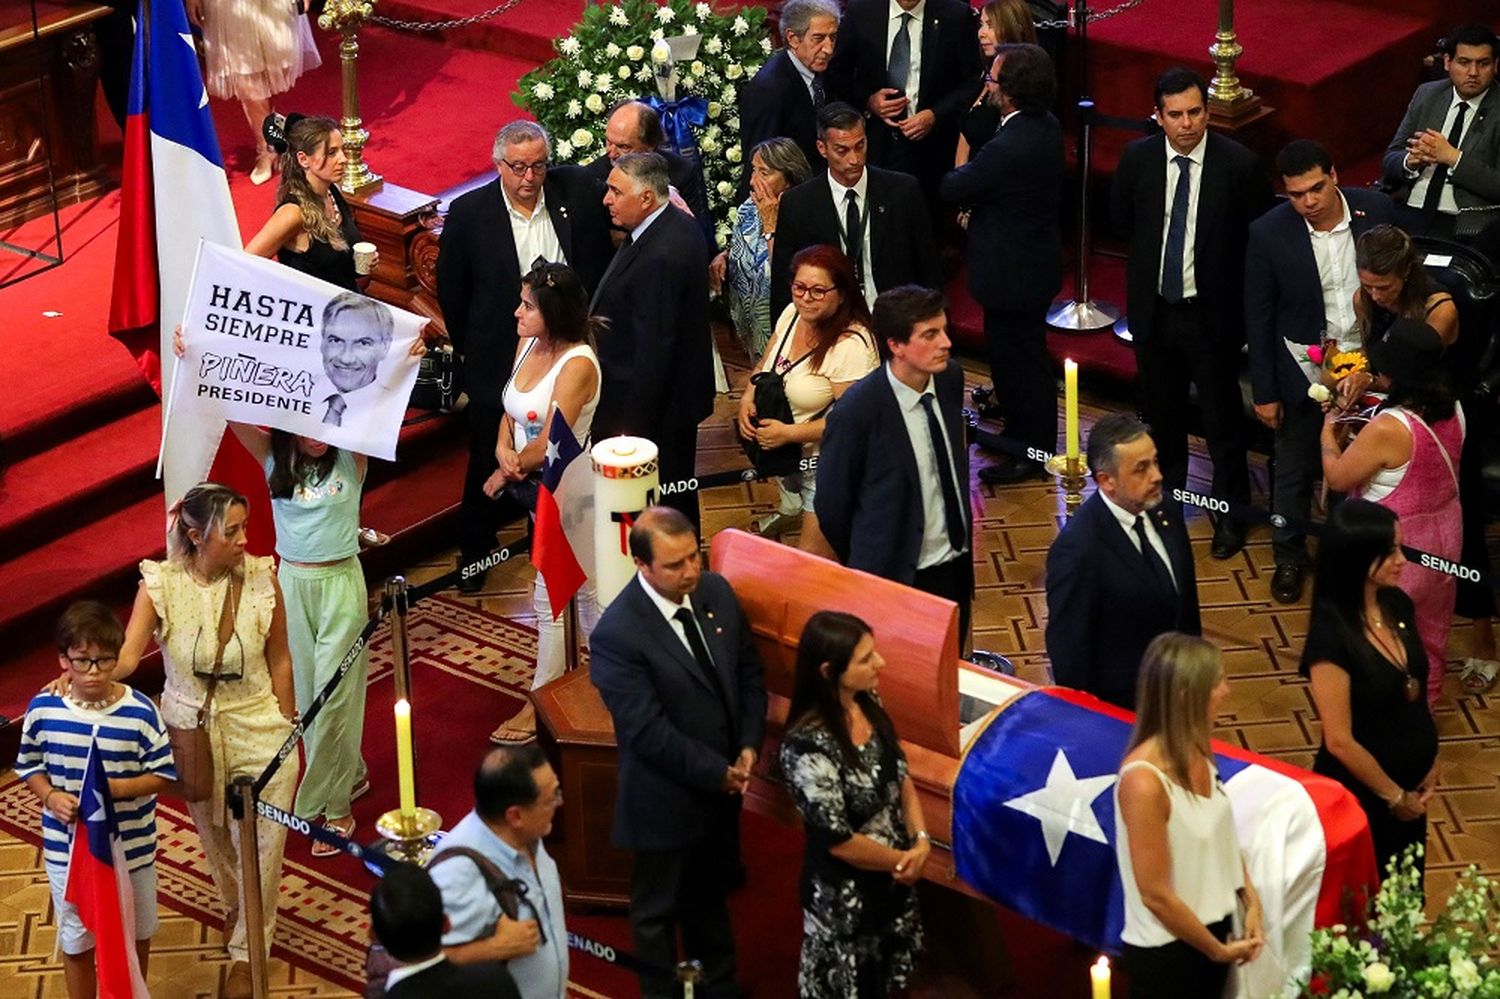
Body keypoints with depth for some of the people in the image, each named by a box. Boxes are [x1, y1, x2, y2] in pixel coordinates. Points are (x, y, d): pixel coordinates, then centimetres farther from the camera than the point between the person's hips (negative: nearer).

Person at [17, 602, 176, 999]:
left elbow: (163, 774, -10)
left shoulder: (140, 711, -18)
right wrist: (50, 797, -18)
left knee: (136, 934, 22)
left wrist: (118, 788, -26)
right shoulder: (42, 710, -13)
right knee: (76, 940, 15)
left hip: (132, 848, 0)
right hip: (67, 850, 0)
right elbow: (29, 768, 1)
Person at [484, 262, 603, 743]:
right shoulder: (528, 346, 1)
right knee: (580, 588, 20)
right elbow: (511, 413, 6)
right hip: (536, 486, 8)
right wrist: (503, 450, -14)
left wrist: (506, 473, -11)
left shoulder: (577, 364, -23)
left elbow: (549, 443, -25)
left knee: (553, 594, 1)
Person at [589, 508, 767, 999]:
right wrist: (717, 773, -20)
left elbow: (748, 672, 4)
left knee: (710, 894, 27)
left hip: (723, 785, 7)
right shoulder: (617, 634, -28)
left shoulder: (716, 591, -7)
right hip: (666, 799, -6)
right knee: (658, 911, 16)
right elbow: (649, 731, -26)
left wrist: (748, 747, -8)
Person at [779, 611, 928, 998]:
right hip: (844, 893, -7)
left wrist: (920, 842, -11)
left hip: (894, 876, 7)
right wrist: (899, 860, -12)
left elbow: (901, 778, 3)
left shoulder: (868, 703, -8)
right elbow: (837, 840, -26)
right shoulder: (807, 745, -32)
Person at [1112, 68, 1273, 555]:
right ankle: (1166, 495, 41)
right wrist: (1156, 247, 8)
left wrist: (1222, 270, -3)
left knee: (1223, 419, 8)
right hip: (1154, 308, 3)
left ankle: (1230, 515, 24)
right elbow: (1121, 218, 12)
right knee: (1161, 412, 20)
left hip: (1211, 311, -3)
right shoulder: (1137, 158, -7)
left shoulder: (1239, 164, -16)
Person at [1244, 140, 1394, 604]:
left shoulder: (1376, 210, -13)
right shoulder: (1268, 234, -18)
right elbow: (1258, 318, -9)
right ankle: (1289, 556, 34)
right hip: (1304, 369, -2)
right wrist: (1265, 392, -7)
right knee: (1295, 469, 13)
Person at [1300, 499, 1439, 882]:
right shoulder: (1331, 637, -27)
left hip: (1411, 784, 7)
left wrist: (1430, 765, 4)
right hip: (1359, 794, -7)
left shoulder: (1398, 605, -5)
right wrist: (1394, 796, -11)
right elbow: (1340, 741, -22)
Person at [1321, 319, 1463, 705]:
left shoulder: (1387, 429, -33)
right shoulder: (1452, 410, -10)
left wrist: (1329, 430, -2)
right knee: (1430, 629, 27)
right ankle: (1425, 698, 46)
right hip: (1444, 533, 7)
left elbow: (1337, 478, -19)